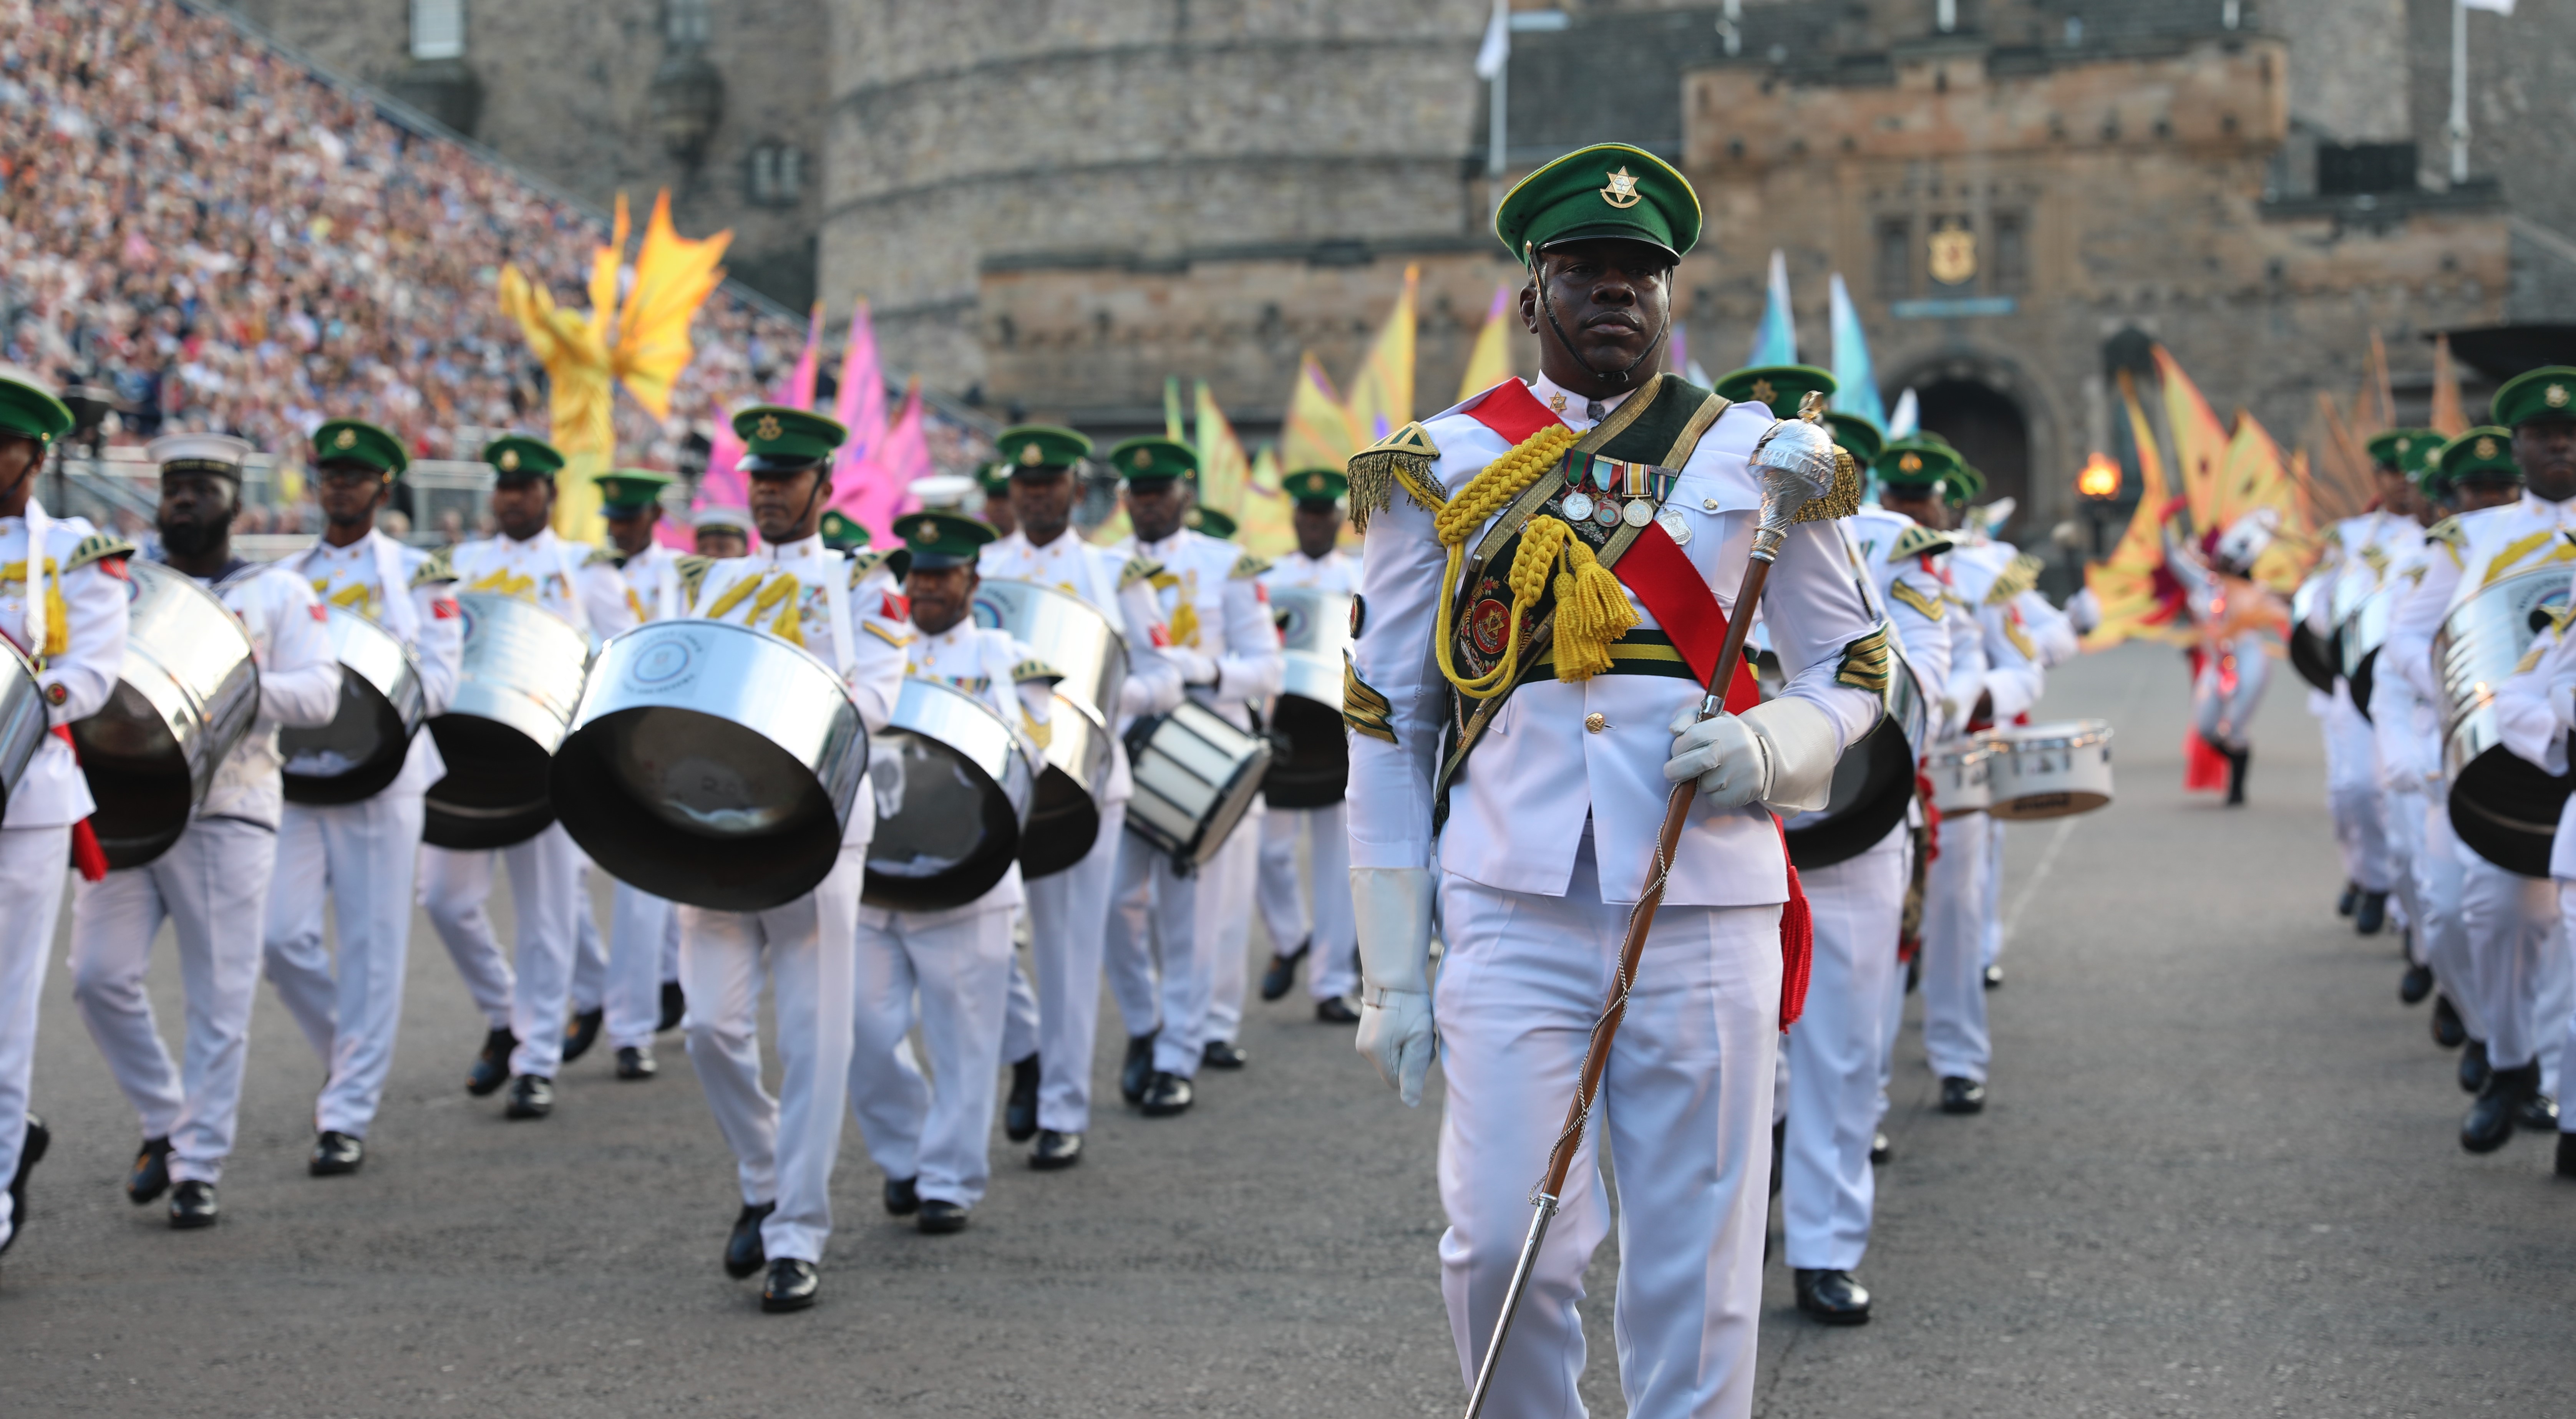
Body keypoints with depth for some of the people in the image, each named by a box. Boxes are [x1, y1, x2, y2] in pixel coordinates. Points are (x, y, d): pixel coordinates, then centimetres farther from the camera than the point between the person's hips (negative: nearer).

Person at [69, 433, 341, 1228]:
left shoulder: (279, 594, 9)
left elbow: (320, 694, -1)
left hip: (228, 814, -2)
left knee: (220, 999, -5)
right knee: (99, 974, -8)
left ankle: (199, 1168, 3)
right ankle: (165, 1122, 13)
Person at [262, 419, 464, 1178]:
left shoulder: (416, 572, 6)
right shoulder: (284, 578, 15)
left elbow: (439, 676, -1)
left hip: (381, 778, -3)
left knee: (370, 948, -4)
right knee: (280, 935, -8)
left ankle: (348, 1116, 1)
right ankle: (350, 1051, 19)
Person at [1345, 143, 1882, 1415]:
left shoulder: (1756, 461, 8)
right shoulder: (1442, 469, 7)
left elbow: (1851, 673, 14)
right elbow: (1385, 724, 8)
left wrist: (1771, 746, -10)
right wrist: (1392, 973, 3)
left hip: (1705, 913, 1)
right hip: (1512, 913, 0)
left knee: (1694, 1274, 3)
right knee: (1502, 1244, -9)